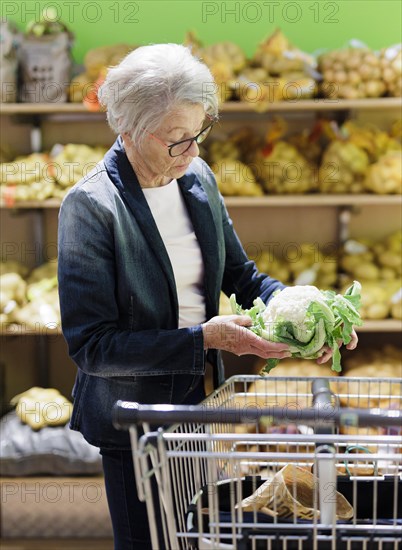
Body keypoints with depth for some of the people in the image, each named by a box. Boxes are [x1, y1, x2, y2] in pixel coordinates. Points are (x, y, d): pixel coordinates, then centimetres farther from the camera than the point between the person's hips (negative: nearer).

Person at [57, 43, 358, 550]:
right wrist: (202, 339, -28)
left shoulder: (198, 179, -1)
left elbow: (241, 275, 10)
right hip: (132, 422, -5)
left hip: (199, 400, 6)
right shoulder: (91, 206, -20)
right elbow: (91, 346, -21)